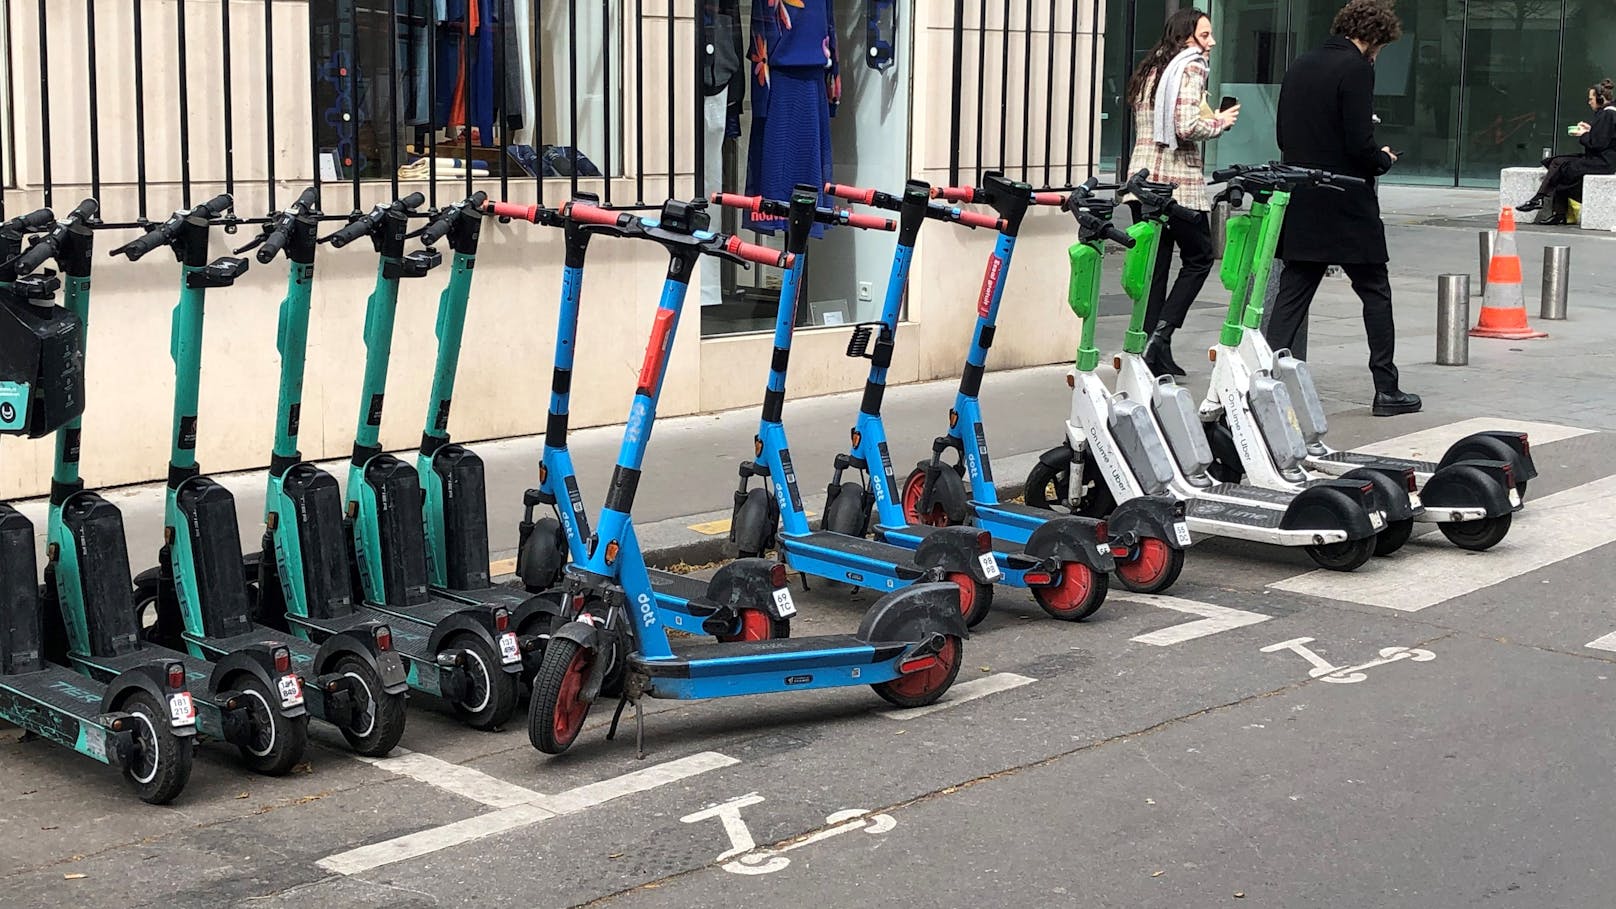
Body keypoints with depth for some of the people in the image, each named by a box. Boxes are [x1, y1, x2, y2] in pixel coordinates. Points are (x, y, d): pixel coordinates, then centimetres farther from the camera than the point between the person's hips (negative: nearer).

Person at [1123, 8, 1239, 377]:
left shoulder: (1149, 70, 17)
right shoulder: (1191, 68, -8)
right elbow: (1186, 127, -19)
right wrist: (1220, 123, -2)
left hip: (1143, 177, 7)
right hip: (1179, 182, -7)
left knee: (1153, 266, 7)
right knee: (1198, 259, 8)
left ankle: (1153, 351, 5)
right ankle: (1161, 334, -6)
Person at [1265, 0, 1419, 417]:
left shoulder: (1299, 66, 9)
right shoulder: (1356, 68, -13)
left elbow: (1282, 135, 13)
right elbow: (1360, 144, -19)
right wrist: (1384, 160, 1)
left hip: (1300, 206, 6)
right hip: (1348, 208, -6)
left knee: (1291, 297, 7)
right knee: (1375, 294, 7)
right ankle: (1386, 390, 11)